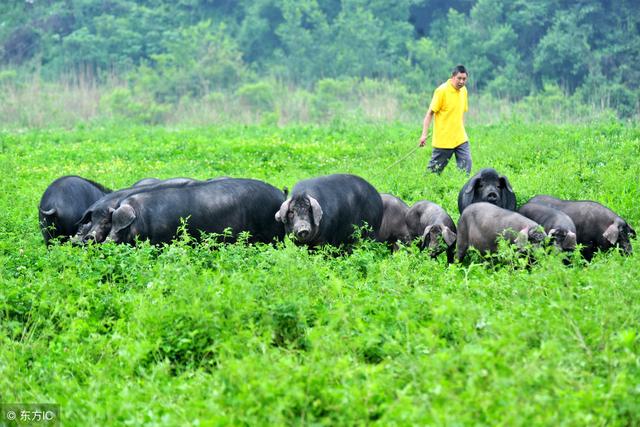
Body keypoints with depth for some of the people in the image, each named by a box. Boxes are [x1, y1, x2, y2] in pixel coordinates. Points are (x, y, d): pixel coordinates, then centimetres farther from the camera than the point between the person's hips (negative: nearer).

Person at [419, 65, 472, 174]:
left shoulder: (463, 90, 8)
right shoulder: (442, 91, -12)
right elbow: (430, 112, -12)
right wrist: (424, 134, -17)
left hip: (460, 138, 6)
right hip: (443, 139, -6)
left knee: (466, 165, -6)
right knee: (435, 169, 3)